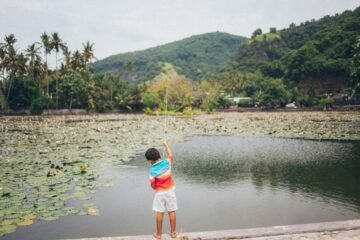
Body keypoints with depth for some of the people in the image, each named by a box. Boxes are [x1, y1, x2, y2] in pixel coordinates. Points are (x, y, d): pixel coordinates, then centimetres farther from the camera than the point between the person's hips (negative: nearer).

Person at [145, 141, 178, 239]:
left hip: (160, 193, -3)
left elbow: (152, 185, -12)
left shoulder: (152, 171, -19)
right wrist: (166, 145, 21)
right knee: (172, 212, 10)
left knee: (159, 213, 9)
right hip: (170, 191, 3)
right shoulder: (167, 163, -12)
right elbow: (171, 156, 11)